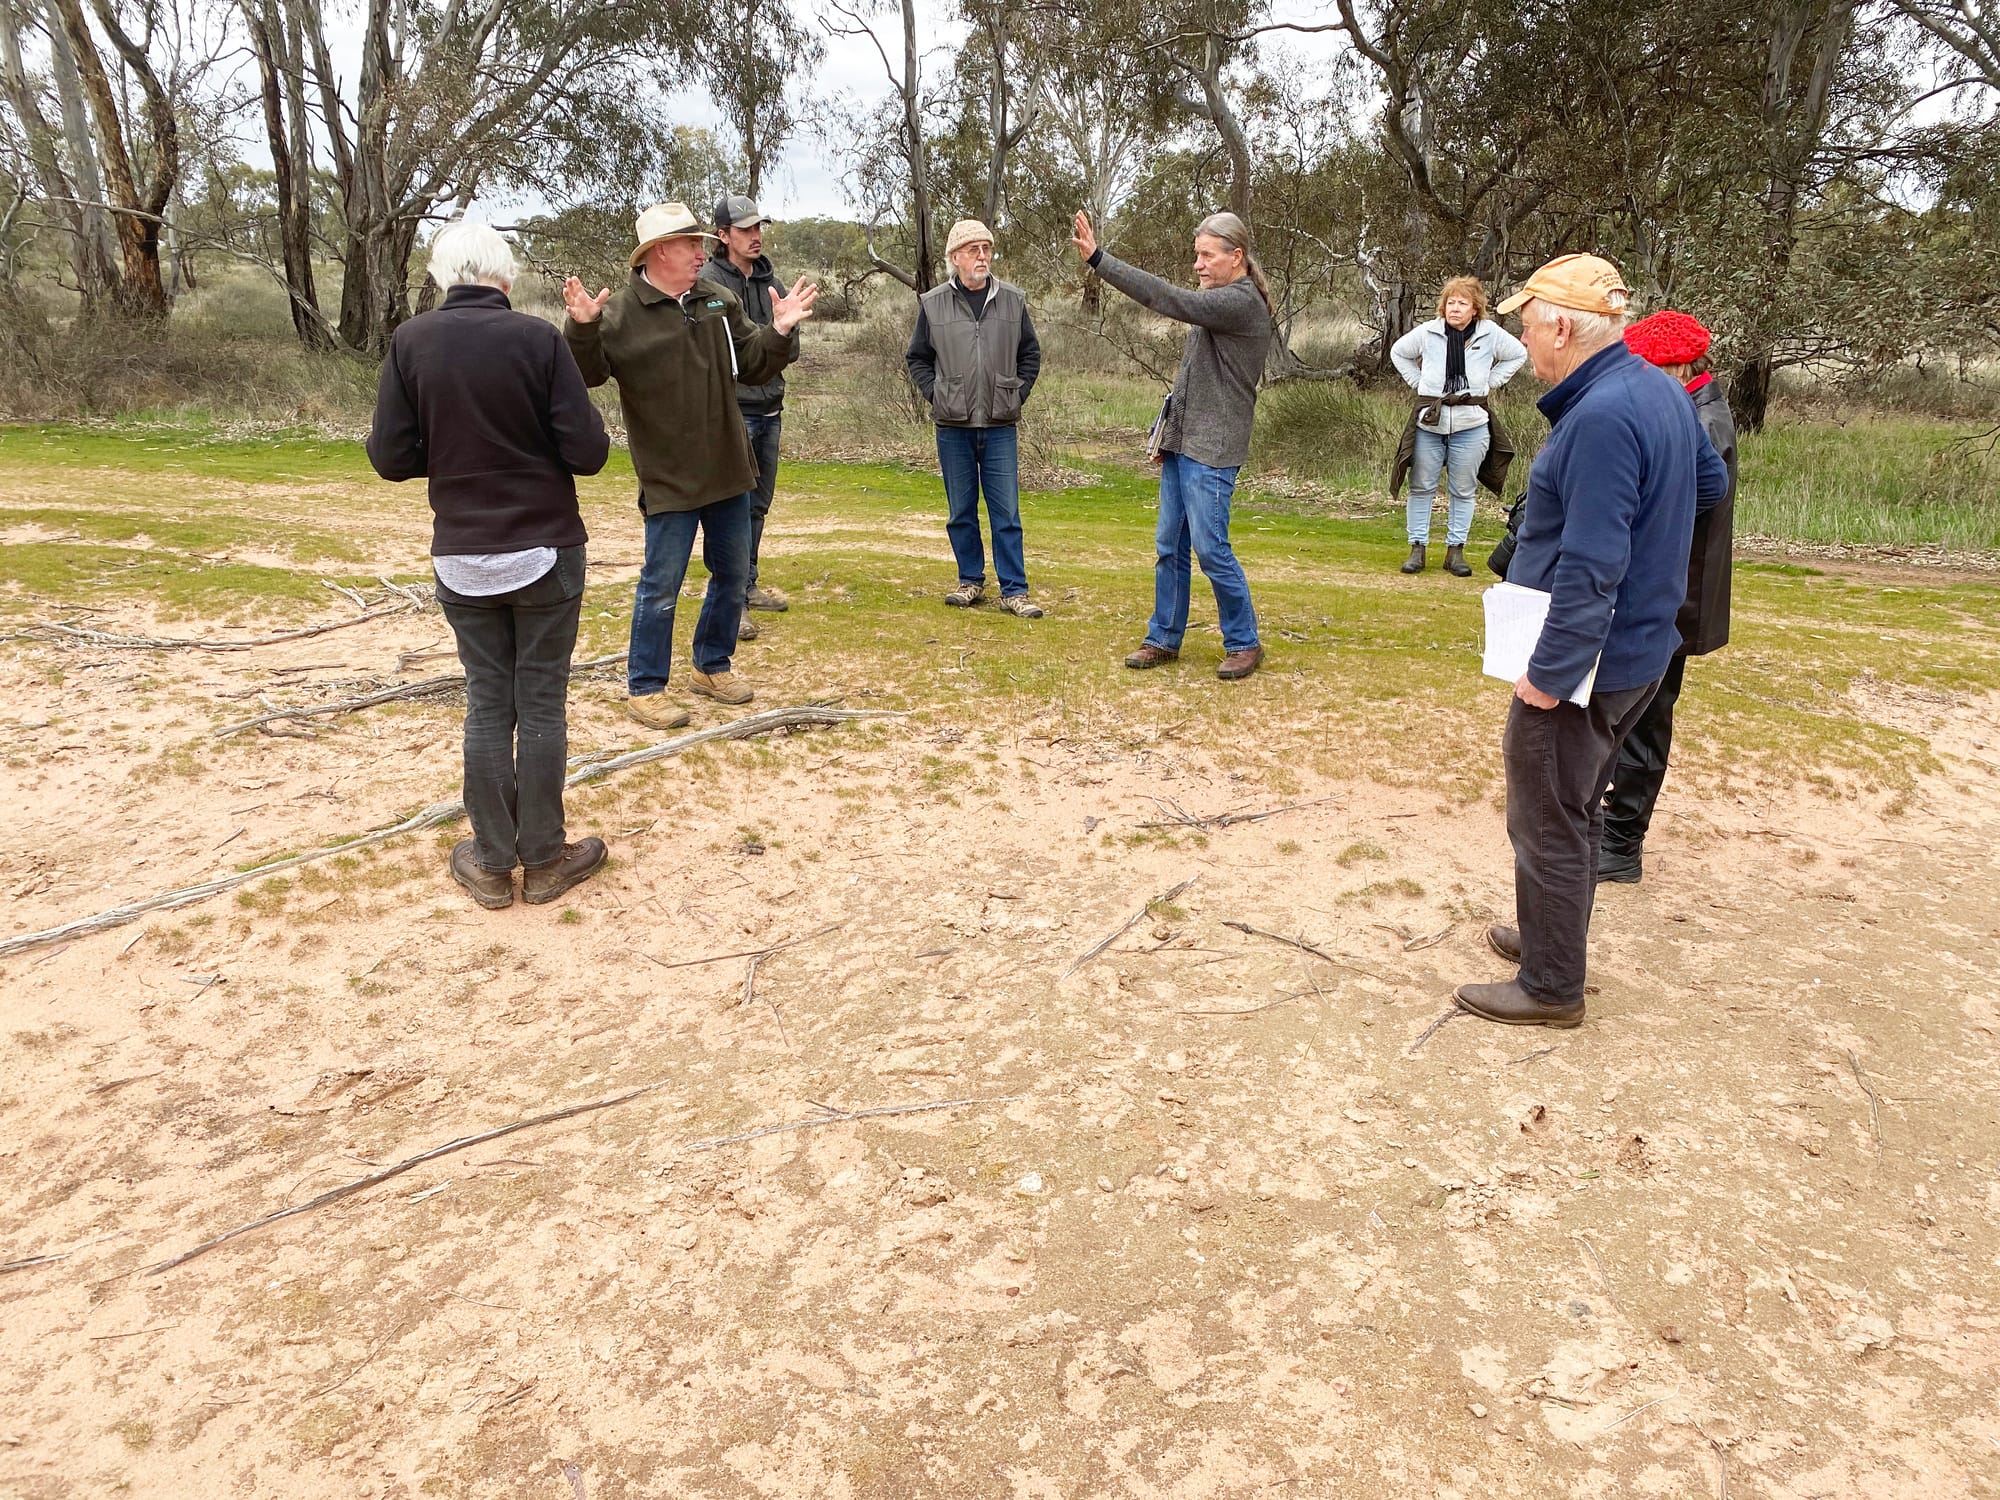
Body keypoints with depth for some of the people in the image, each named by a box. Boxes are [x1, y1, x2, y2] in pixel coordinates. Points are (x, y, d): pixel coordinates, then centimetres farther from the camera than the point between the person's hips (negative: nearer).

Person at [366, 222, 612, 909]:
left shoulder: (411, 342, -5)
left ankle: (492, 864, 19)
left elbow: (391, 457, -4)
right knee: (542, 703, 8)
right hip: (545, 549, -2)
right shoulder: (538, 338, -10)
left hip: (462, 557, 2)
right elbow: (588, 452, -12)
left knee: (487, 702, 12)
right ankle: (544, 860, 18)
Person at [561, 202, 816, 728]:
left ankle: (712, 666, 34)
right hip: (669, 479, -6)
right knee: (661, 586, 0)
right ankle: (645, 688, 14)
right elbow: (587, 373, -16)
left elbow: (752, 365, 9)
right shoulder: (621, 312, -11)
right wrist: (581, 329, -34)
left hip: (727, 469, 6)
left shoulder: (719, 299, 6)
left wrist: (779, 332, -8)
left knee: (733, 575, 16)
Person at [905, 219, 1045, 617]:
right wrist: (936, 394, 0)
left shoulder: (1013, 300, 4)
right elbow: (917, 358, 11)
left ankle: (1014, 590, 4)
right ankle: (971, 581, 22)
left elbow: (1030, 354, 13)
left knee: (1006, 512, 0)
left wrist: (1017, 395, 3)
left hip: (1001, 426, 0)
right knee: (961, 511, 9)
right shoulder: (933, 304, 2)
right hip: (953, 427, 0)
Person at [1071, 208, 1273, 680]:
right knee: (1169, 547, 10)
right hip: (1180, 444, 9)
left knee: (1211, 548, -7)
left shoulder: (1242, 302, -14)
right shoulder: (1218, 301, 16)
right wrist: (1167, 431, 14)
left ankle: (1244, 643, 7)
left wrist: (1098, 258, -24)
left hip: (1211, 450, -9)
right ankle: (1164, 638, 18)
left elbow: (1171, 300, -24)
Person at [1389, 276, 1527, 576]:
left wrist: (1489, 383, 5)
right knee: (1421, 487, 4)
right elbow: (1398, 352, 15)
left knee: (1463, 491, 6)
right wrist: (1418, 382, 6)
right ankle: (1418, 548, 12)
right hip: (1429, 421, 0)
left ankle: (1455, 550, 15)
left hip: (1470, 425, 0)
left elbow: (1518, 354, 14)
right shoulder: (1427, 332, -1)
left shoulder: (1491, 334, -1)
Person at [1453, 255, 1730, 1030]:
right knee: (1574, 808, 23)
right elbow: (1711, 481, 23)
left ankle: (1550, 987, 15)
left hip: (1582, 663, -10)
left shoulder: (1601, 418, -25)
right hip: (1636, 651, 10)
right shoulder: (1660, 390, 6)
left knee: (1547, 823, 3)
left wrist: (1550, 673, -24)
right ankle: (1552, 935, 40)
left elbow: (1590, 569, -28)